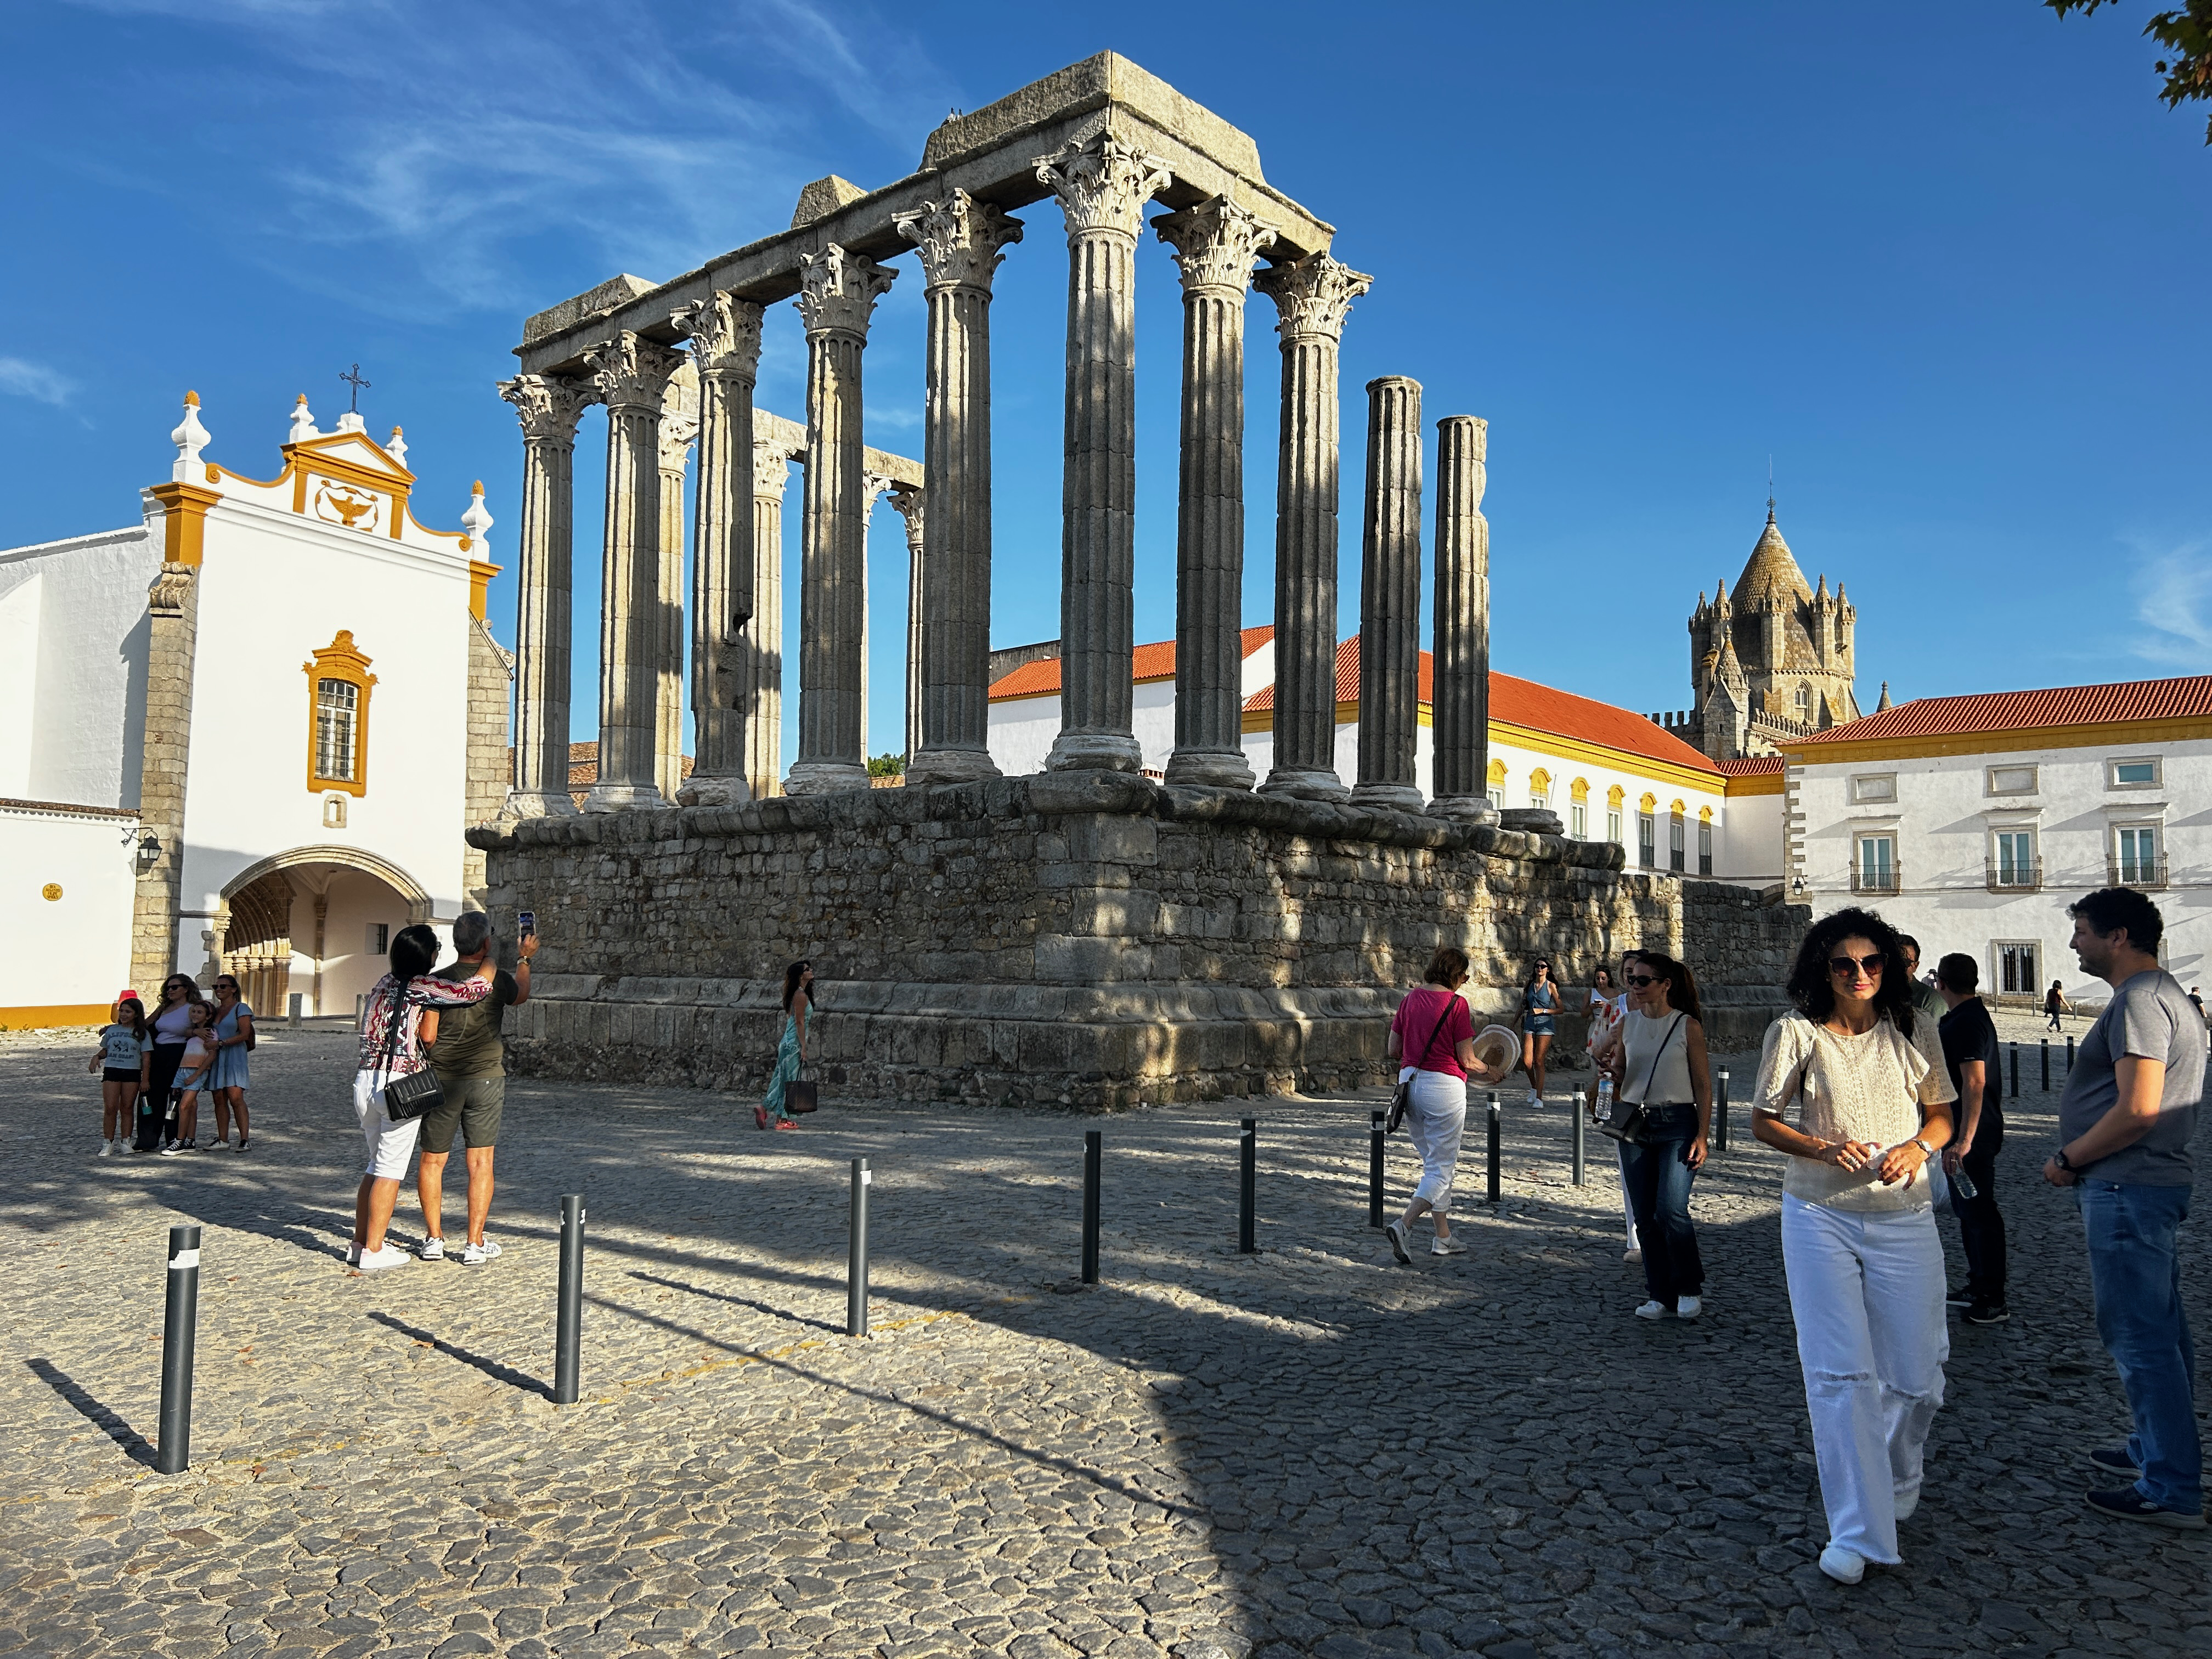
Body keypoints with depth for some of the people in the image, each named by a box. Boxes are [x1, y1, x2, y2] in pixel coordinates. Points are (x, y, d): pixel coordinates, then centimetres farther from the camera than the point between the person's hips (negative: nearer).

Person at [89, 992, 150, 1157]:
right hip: (111, 1071, 2)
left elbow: (146, 1057, 2)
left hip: (132, 1073, -2)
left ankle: (125, 1142, 7)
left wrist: (145, 1080, -4)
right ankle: (108, 1143, -3)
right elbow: (106, 1050, 22)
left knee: (127, 1109, 2)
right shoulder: (112, 1030, 13)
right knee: (110, 1109, -7)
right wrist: (98, 1056, -2)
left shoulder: (141, 1033, 4)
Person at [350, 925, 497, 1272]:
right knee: (391, 1169, 0)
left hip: (366, 1081, 8)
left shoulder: (383, 984, 13)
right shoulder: (424, 988, -9)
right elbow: (480, 988, -14)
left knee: (377, 1164, 18)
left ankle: (359, 1243, 23)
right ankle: (373, 1251, 3)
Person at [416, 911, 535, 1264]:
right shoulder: (497, 979, -6)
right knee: (480, 1163, 3)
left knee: (432, 1161, 14)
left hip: (441, 1080, 1)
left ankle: (434, 1239, 18)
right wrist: (524, 959, 34)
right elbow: (520, 996, 18)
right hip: (486, 1077, -1)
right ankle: (475, 1244, 4)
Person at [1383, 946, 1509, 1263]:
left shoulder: (1410, 999, 6)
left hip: (1410, 1081, 7)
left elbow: (1393, 1050, 9)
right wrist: (1491, 1074, 9)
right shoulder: (1457, 1004, -11)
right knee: (1441, 1169, 0)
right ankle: (1402, 1226, -17)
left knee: (1434, 1164, 19)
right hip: (1444, 1086, -6)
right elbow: (1467, 1061, -10)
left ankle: (1443, 1237, 23)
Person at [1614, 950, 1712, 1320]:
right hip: (1634, 1124, 5)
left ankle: (1691, 1288, 7)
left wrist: (1702, 1136, -8)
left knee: (1671, 1212, -15)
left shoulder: (1688, 1026, -4)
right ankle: (1662, 1296, 18)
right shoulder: (1628, 1024, 7)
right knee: (1645, 1217, 6)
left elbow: (1703, 1085, -2)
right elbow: (1616, 1077, 15)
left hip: (1677, 1125, -4)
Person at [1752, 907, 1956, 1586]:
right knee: (1839, 1372, -5)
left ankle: (1893, 1486, 38)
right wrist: (1824, 1150, -16)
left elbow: (1941, 1116, 11)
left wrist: (1918, 1147, -11)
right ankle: (1856, 1533, 2)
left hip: (1904, 1218, 2)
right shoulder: (1795, 1033, -3)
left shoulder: (1913, 1034, 4)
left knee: (1914, 1373, 7)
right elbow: (1763, 1120, 1)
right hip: (1819, 1216, -2)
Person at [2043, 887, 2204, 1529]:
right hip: (2153, 1184, 11)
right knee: (2160, 1332, 19)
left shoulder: (2139, 1000, -18)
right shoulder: (2166, 994, 17)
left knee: (2138, 1337, -5)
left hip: (2127, 1190, -11)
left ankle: (2172, 1491, 2)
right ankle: (2162, 1451, 32)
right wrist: (2081, 1157, 16)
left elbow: (2137, 1109, -25)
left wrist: (2069, 1158, -13)